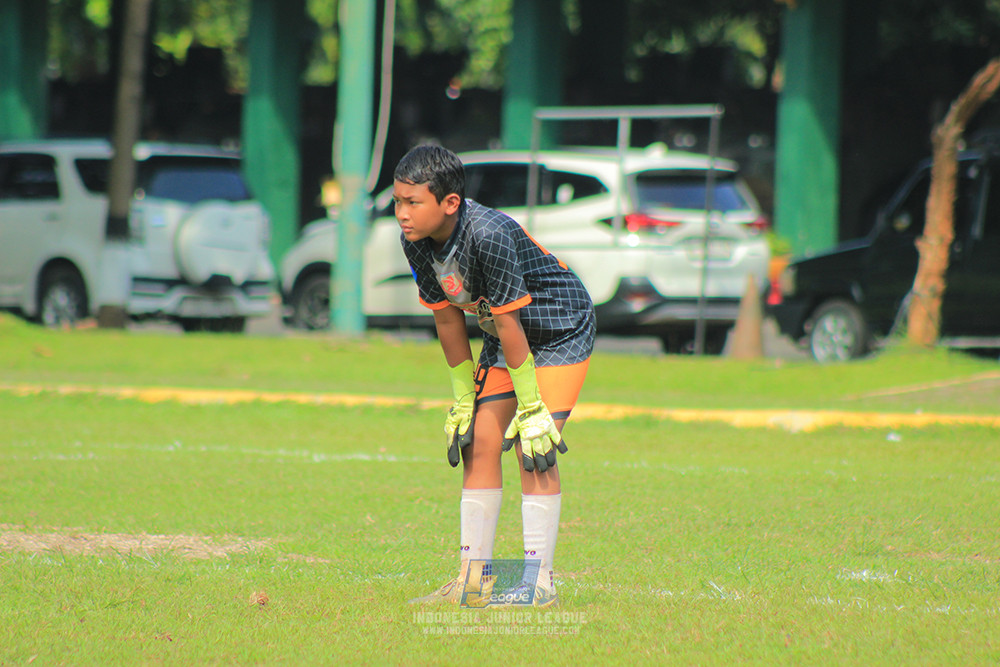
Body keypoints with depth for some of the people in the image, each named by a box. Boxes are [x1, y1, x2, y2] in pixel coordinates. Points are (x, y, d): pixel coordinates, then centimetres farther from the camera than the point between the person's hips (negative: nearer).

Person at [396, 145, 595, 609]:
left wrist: (532, 407, -22)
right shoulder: (416, 241, -13)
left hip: (560, 330, -7)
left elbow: (509, 325, -29)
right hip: (502, 334, 7)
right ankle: (474, 578, 6)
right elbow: (448, 319, -2)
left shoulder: (489, 236, -36)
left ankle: (539, 582, -11)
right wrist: (463, 399, 2)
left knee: (533, 448, -15)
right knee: (480, 441, 1)